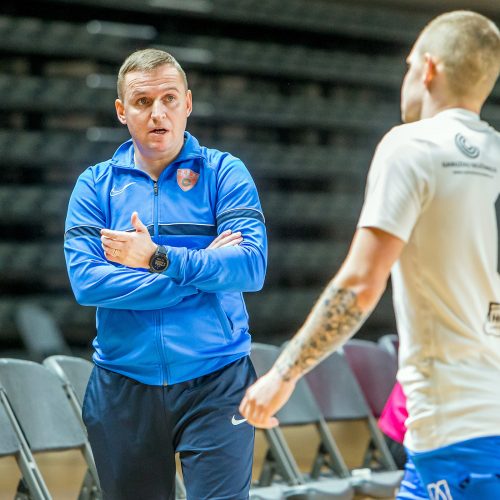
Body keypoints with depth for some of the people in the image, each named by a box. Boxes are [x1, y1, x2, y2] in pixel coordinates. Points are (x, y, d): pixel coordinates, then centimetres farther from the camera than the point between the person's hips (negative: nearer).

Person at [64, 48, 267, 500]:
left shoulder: (224, 174, 2)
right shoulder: (96, 186, 5)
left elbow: (251, 267, -12)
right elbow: (86, 280, -10)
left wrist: (160, 259, -18)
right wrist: (199, 269, -12)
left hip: (215, 383, -2)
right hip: (124, 389, 2)